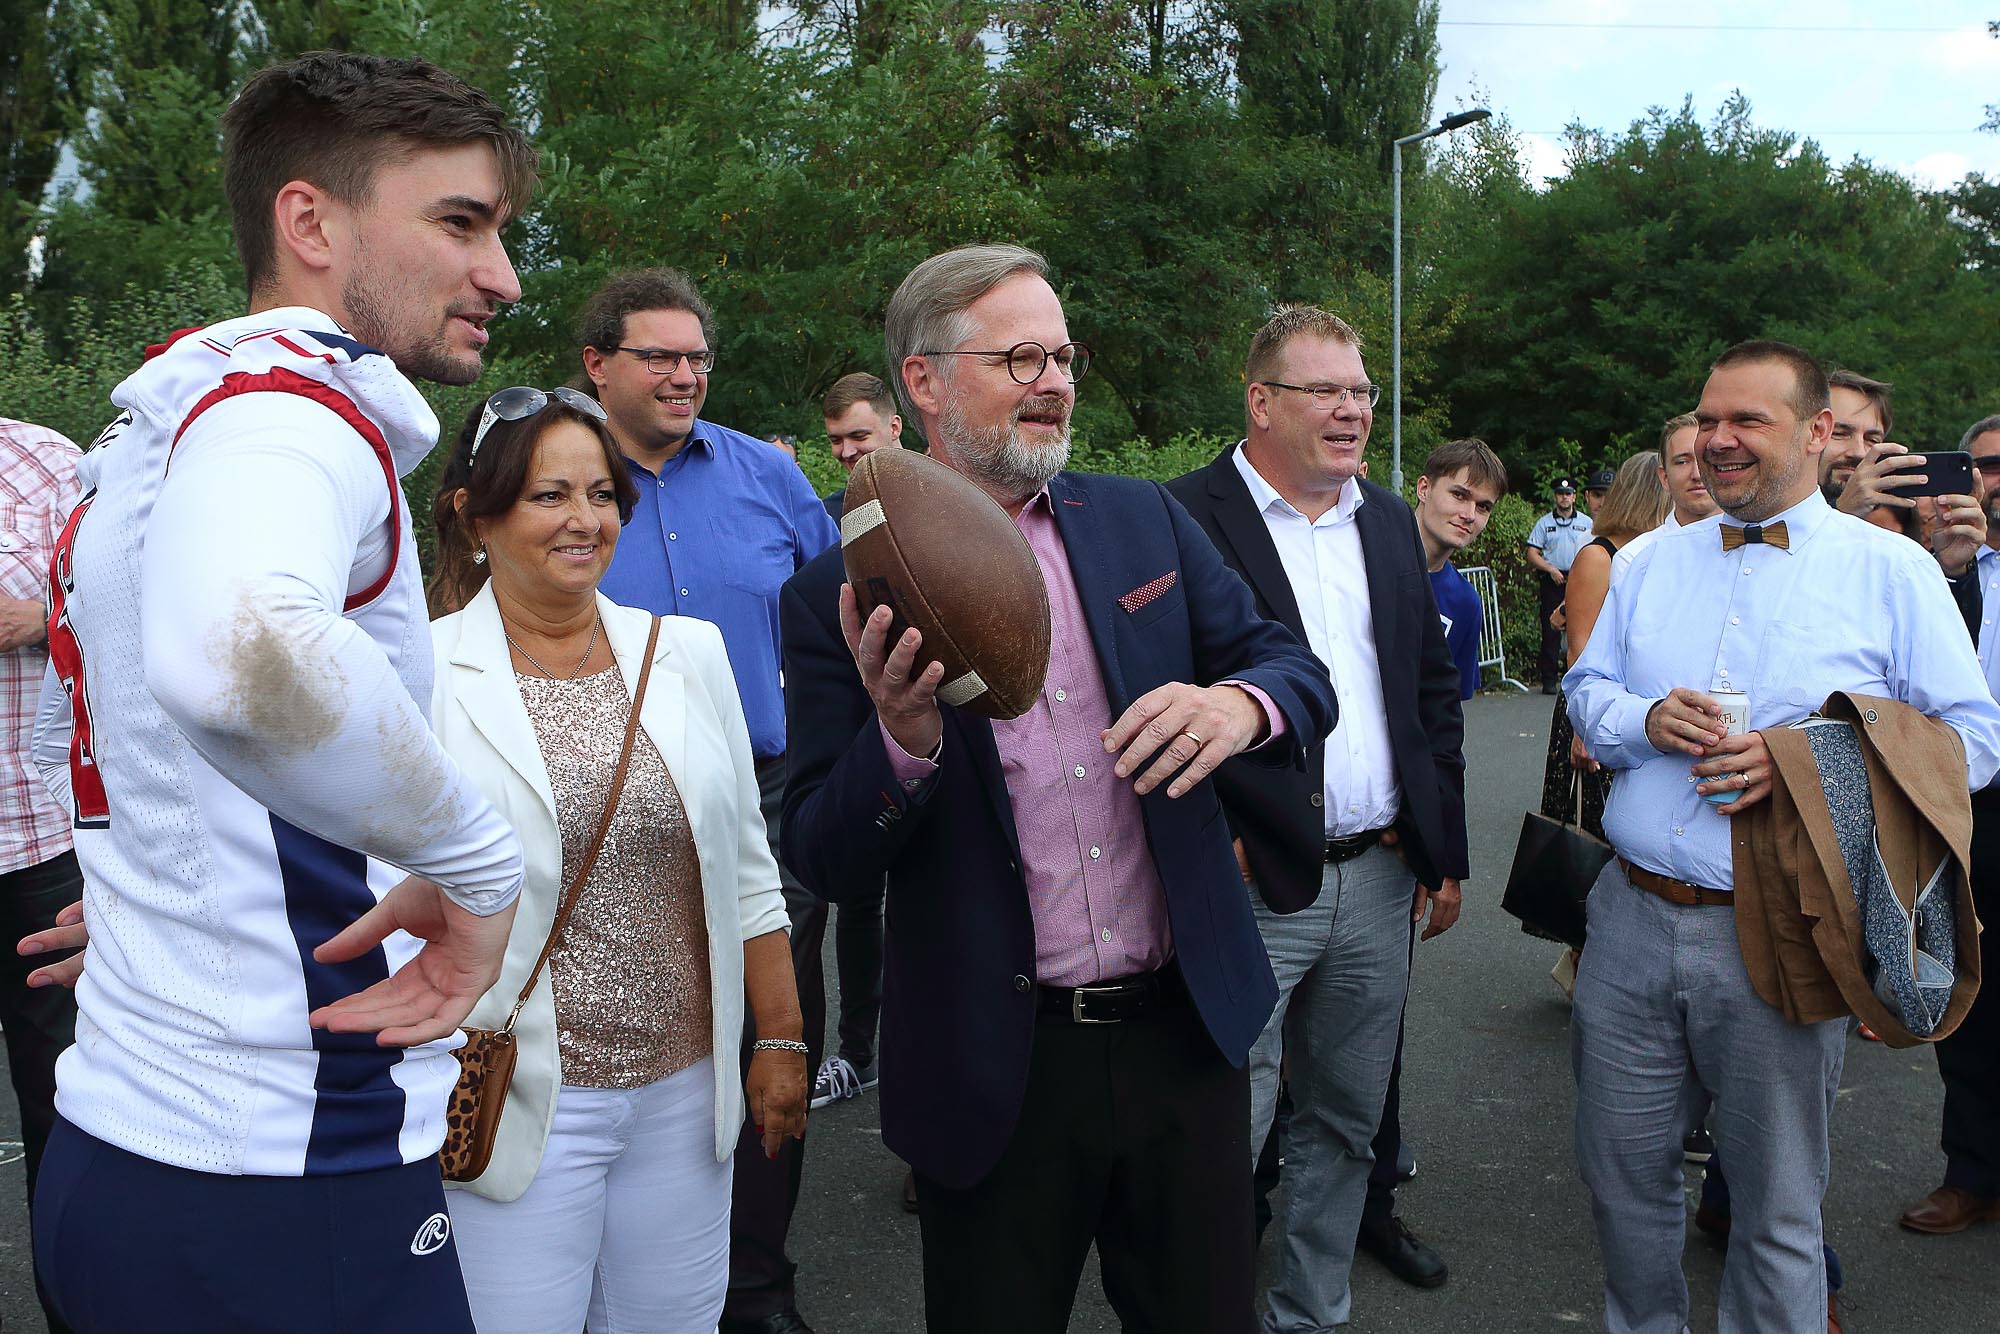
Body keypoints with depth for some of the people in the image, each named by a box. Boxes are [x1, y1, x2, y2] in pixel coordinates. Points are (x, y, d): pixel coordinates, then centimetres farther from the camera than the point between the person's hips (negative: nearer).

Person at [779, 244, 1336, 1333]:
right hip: (995, 1069, -3)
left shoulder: (1145, 522, 4)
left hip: (1185, 1030, 3)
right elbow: (821, 861, -7)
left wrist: (1239, 703, -18)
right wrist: (903, 740, -27)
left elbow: (1298, 672, 5)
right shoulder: (845, 594, -6)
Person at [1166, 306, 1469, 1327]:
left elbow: (1435, 693, 16)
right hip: (1251, 887, -6)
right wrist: (1213, 840, -16)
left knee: (1345, 1122, 18)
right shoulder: (1182, 517, -7)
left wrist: (1446, 855, 14)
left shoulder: (1390, 523, 13)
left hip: (1379, 879, 7)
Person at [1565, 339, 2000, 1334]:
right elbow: (1586, 690, 14)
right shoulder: (1654, 562, 10)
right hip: (1633, 917, 4)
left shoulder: (1893, 571, -1)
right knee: (1622, 1174, 15)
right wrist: (1645, 720, -9)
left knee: (1776, 1204, 10)